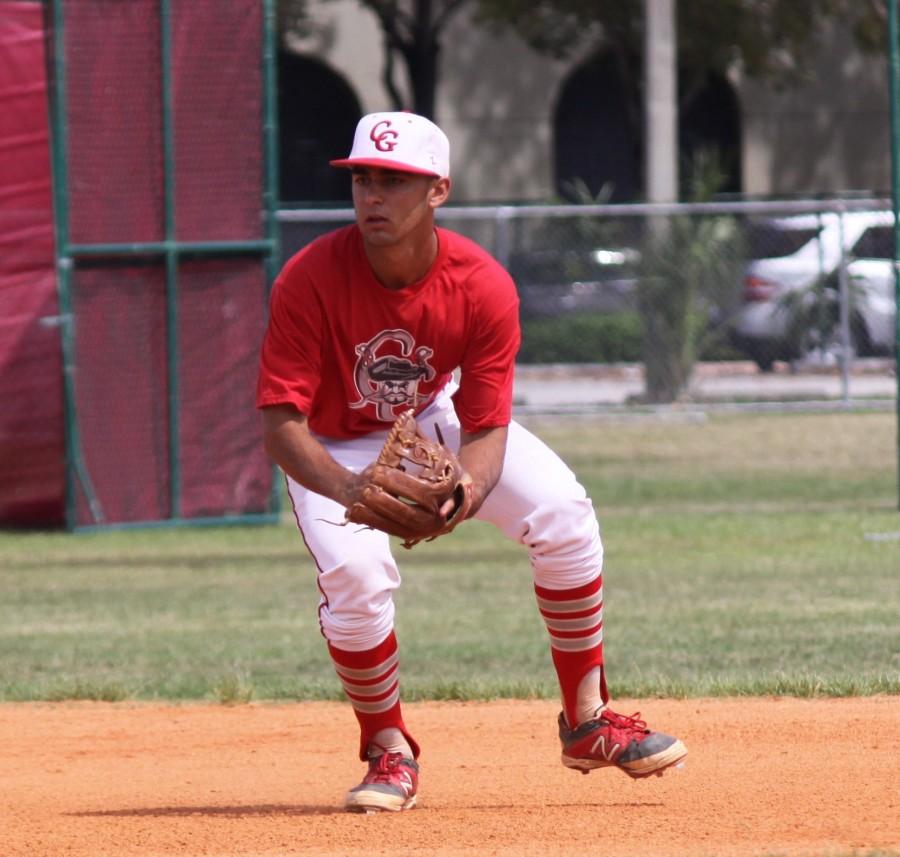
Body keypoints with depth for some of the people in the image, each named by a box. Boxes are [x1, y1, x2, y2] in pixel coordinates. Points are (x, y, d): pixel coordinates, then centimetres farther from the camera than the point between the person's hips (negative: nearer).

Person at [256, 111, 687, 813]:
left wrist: (459, 494, -47)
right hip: (336, 450, -2)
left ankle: (588, 719, -3)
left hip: (437, 420, 2)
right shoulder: (309, 281, -31)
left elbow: (486, 432, -23)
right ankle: (389, 751, -3)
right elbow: (281, 423, -32)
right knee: (354, 570, -28)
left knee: (562, 511, -18)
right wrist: (350, 490, -52)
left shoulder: (483, 286, -25)